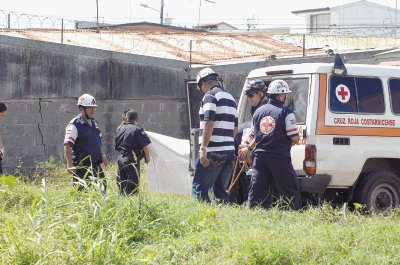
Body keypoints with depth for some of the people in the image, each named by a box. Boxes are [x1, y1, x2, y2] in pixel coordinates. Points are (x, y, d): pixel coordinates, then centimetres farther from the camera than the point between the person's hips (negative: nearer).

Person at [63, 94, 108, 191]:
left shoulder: (93, 122, 14)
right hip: (82, 165, -8)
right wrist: (70, 164, -27)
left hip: (95, 164, 8)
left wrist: (102, 155, 17)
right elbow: (67, 146, -19)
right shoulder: (75, 125, -13)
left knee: (102, 188, 9)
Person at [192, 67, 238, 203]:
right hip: (229, 152, 8)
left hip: (213, 153, -8)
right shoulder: (231, 98, 20)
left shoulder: (210, 96, -6)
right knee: (221, 191, 12)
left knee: (199, 189, -5)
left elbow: (209, 124, -16)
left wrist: (203, 148, -18)